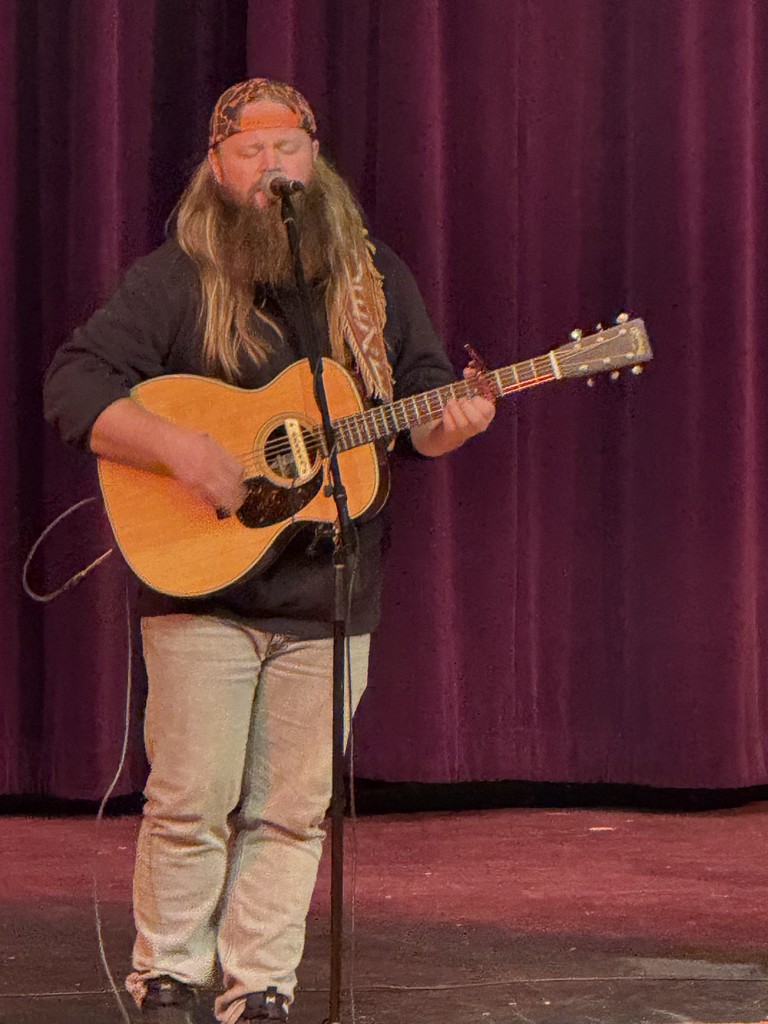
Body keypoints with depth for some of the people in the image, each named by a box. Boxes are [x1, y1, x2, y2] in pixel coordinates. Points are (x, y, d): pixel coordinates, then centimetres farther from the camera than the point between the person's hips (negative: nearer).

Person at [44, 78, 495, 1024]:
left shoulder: (375, 279, 10)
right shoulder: (174, 280, -2)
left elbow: (422, 406, 15)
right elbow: (74, 389, -8)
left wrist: (452, 423, -10)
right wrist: (178, 448, -21)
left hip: (328, 596, 3)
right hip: (200, 587, -3)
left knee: (293, 809, 4)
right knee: (191, 800, -3)